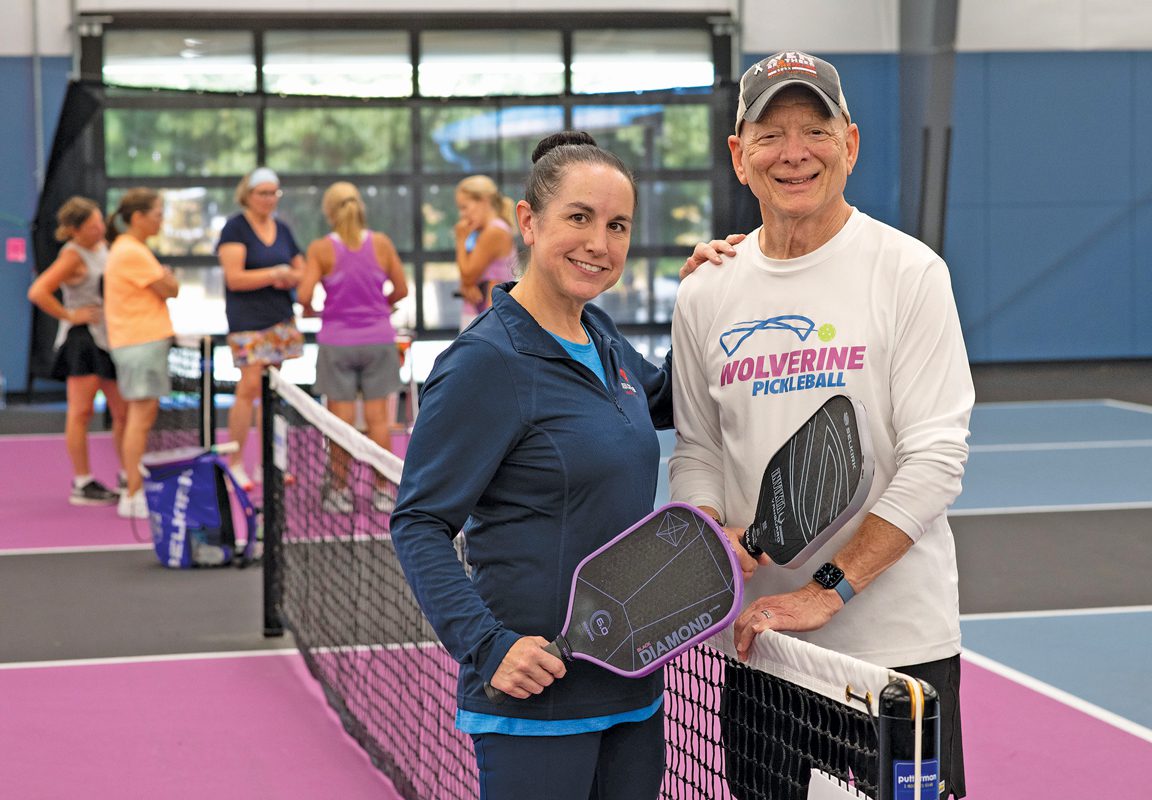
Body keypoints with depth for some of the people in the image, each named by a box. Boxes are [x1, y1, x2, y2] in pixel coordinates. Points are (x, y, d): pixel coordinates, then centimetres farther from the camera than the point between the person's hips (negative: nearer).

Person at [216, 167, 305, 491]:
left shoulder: (282, 230, 14)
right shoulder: (235, 228, -4)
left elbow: (301, 271, 18)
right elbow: (235, 278, -13)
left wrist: (290, 278, -4)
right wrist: (276, 274, -11)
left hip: (281, 320, 6)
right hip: (247, 322, -6)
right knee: (249, 387, -11)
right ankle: (234, 463, -3)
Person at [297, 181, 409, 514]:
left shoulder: (321, 249, -8)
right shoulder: (381, 243, -2)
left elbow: (303, 295, -13)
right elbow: (401, 290, 5)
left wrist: (309, 308, 9)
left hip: (337, 341, -2)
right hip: (378, 339, 2)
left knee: (342, 420, 4)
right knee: (378, 418, 7)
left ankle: (341, 491, 10)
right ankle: (383, 490, 11)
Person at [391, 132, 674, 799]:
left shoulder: (600, 334, 8)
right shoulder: (486, 362, -14)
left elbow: (667, 404, 29)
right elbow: (420, 525, -13)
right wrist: (487, 645, -24)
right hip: (535, 696, -8)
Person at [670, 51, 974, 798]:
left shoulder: (909, 272, -6)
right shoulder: (706, 292, 7)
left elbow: (935, 456, -11)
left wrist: (827, 591, -17)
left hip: (896, 644, -4)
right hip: (758, 644, 4)